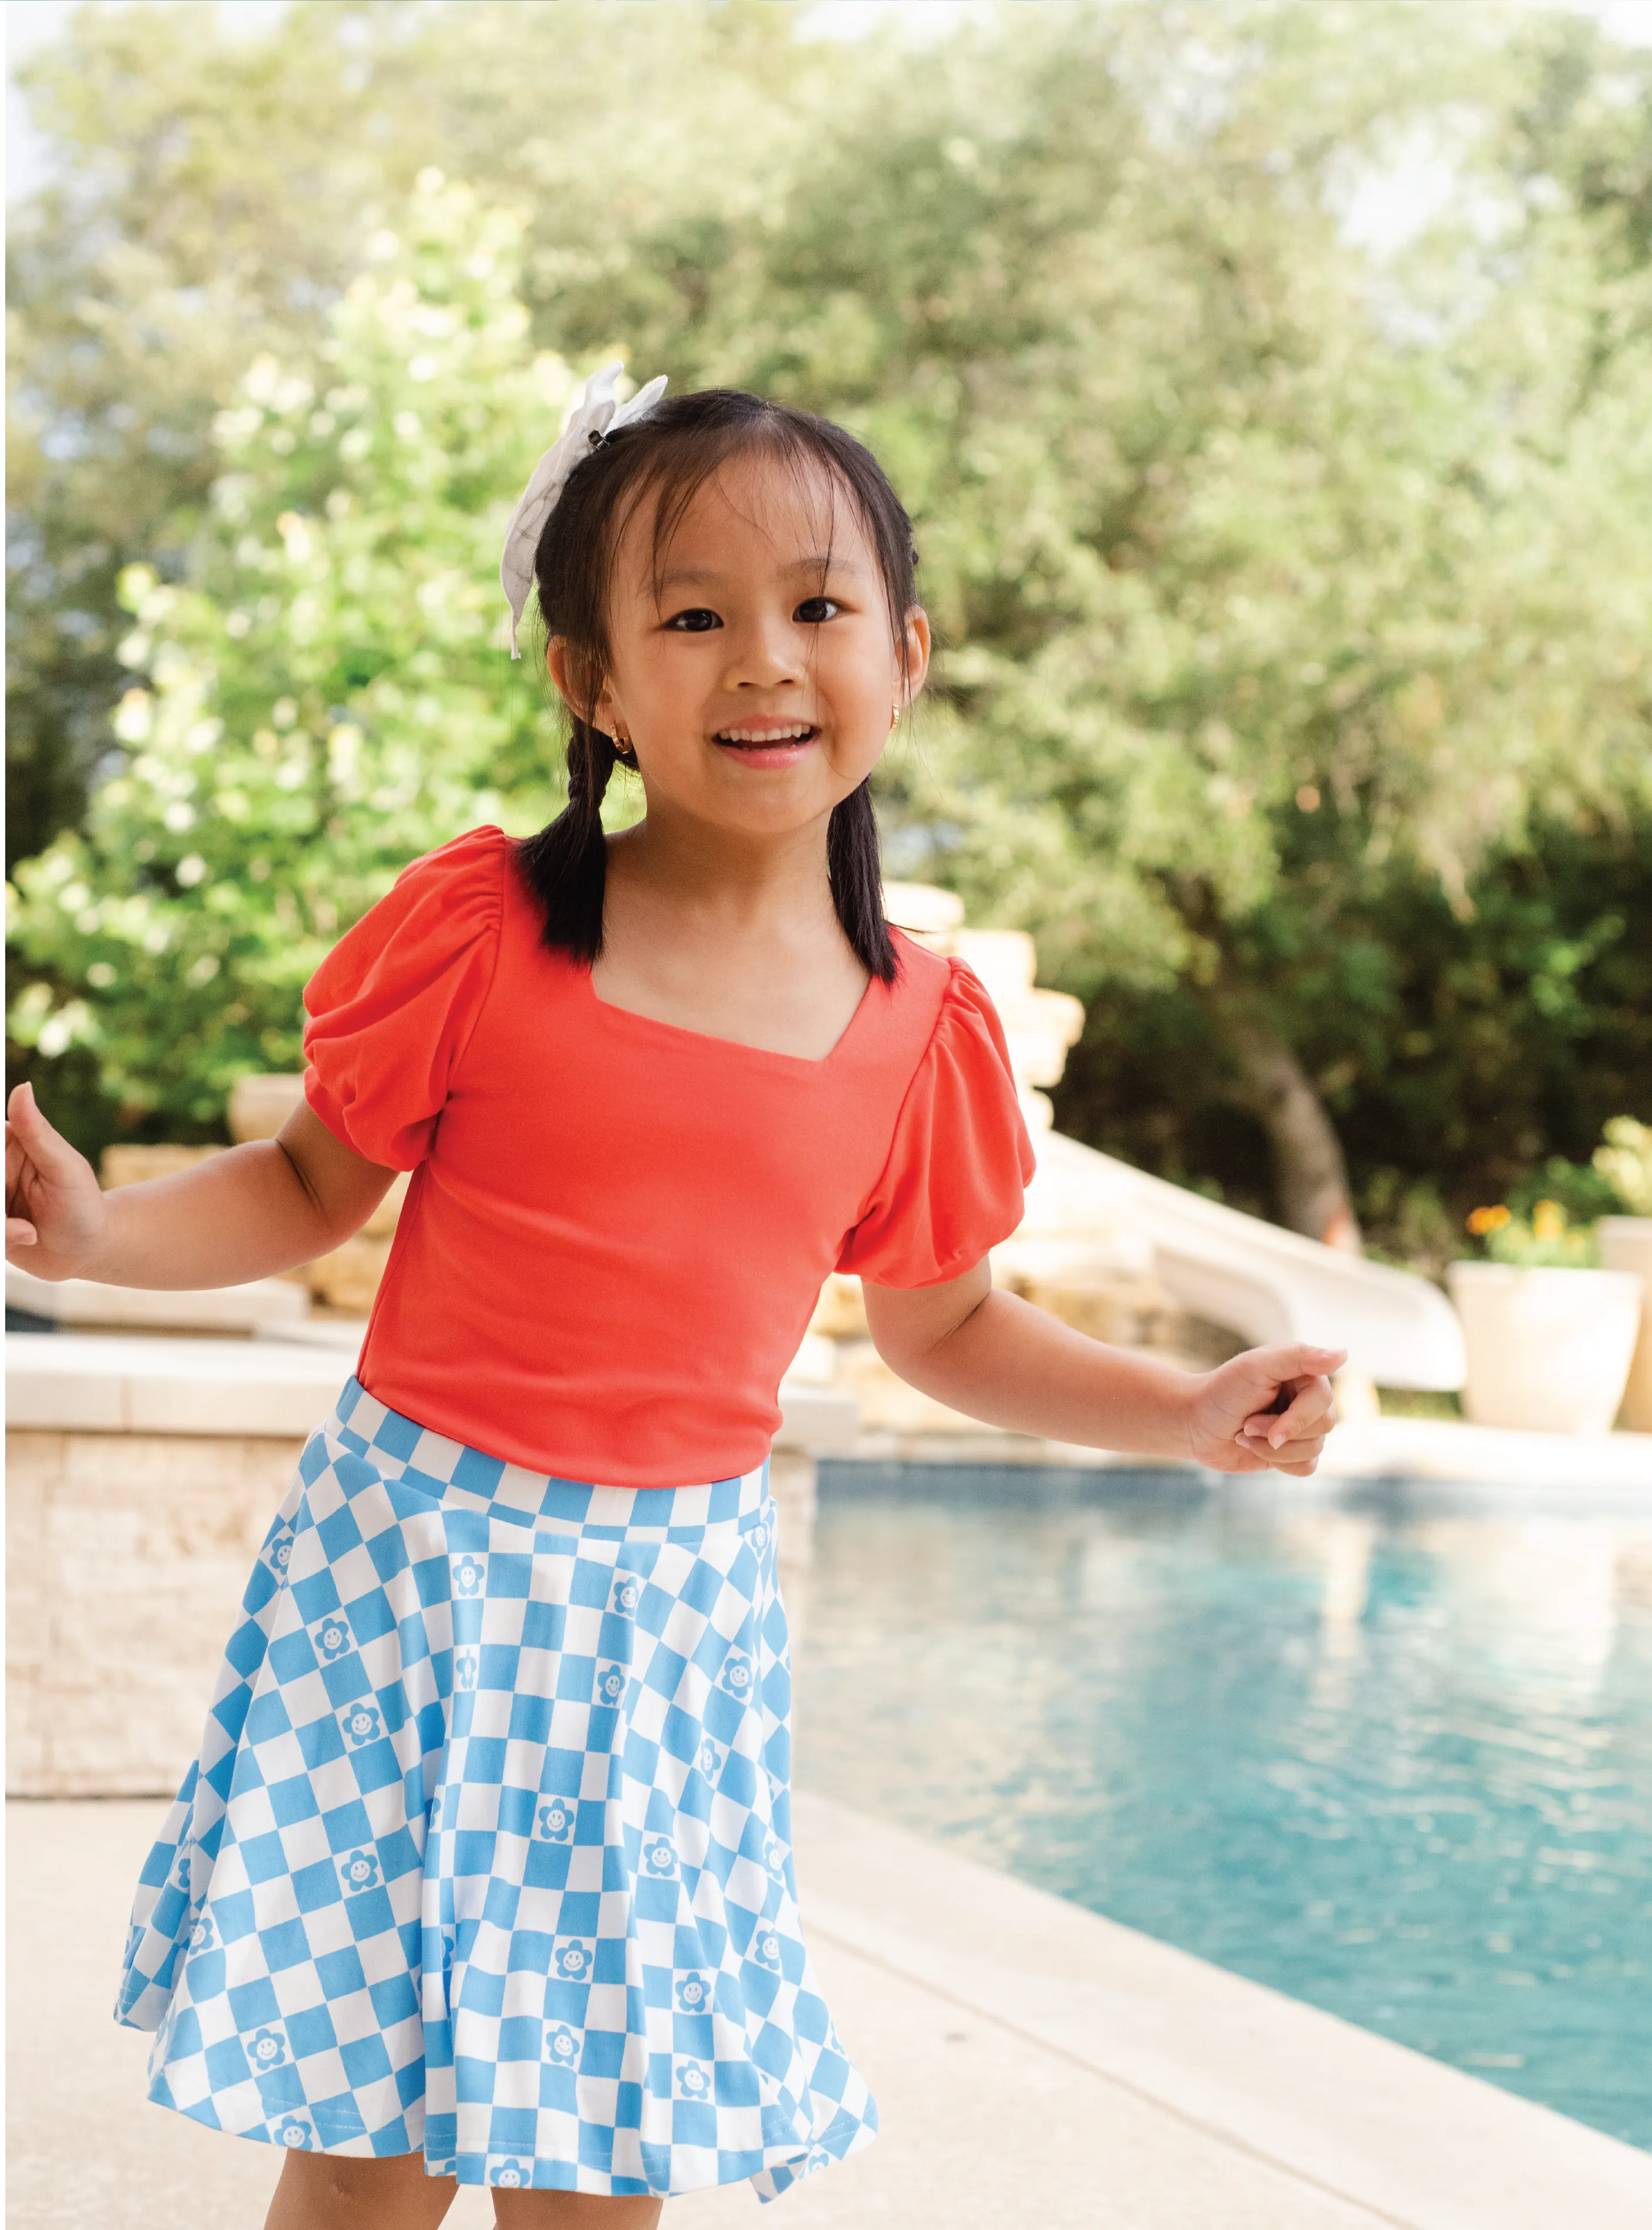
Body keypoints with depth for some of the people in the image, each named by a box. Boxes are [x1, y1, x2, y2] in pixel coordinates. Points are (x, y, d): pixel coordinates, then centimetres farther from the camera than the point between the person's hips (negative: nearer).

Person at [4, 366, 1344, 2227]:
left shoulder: (920, 1032, 0)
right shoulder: (481, 932, -9)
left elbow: (942, 1327, 14)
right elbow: (311, 1187, 3)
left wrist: (1188, 1416, 6)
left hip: (675, 1604, 2)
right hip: (421, 1568, -2)